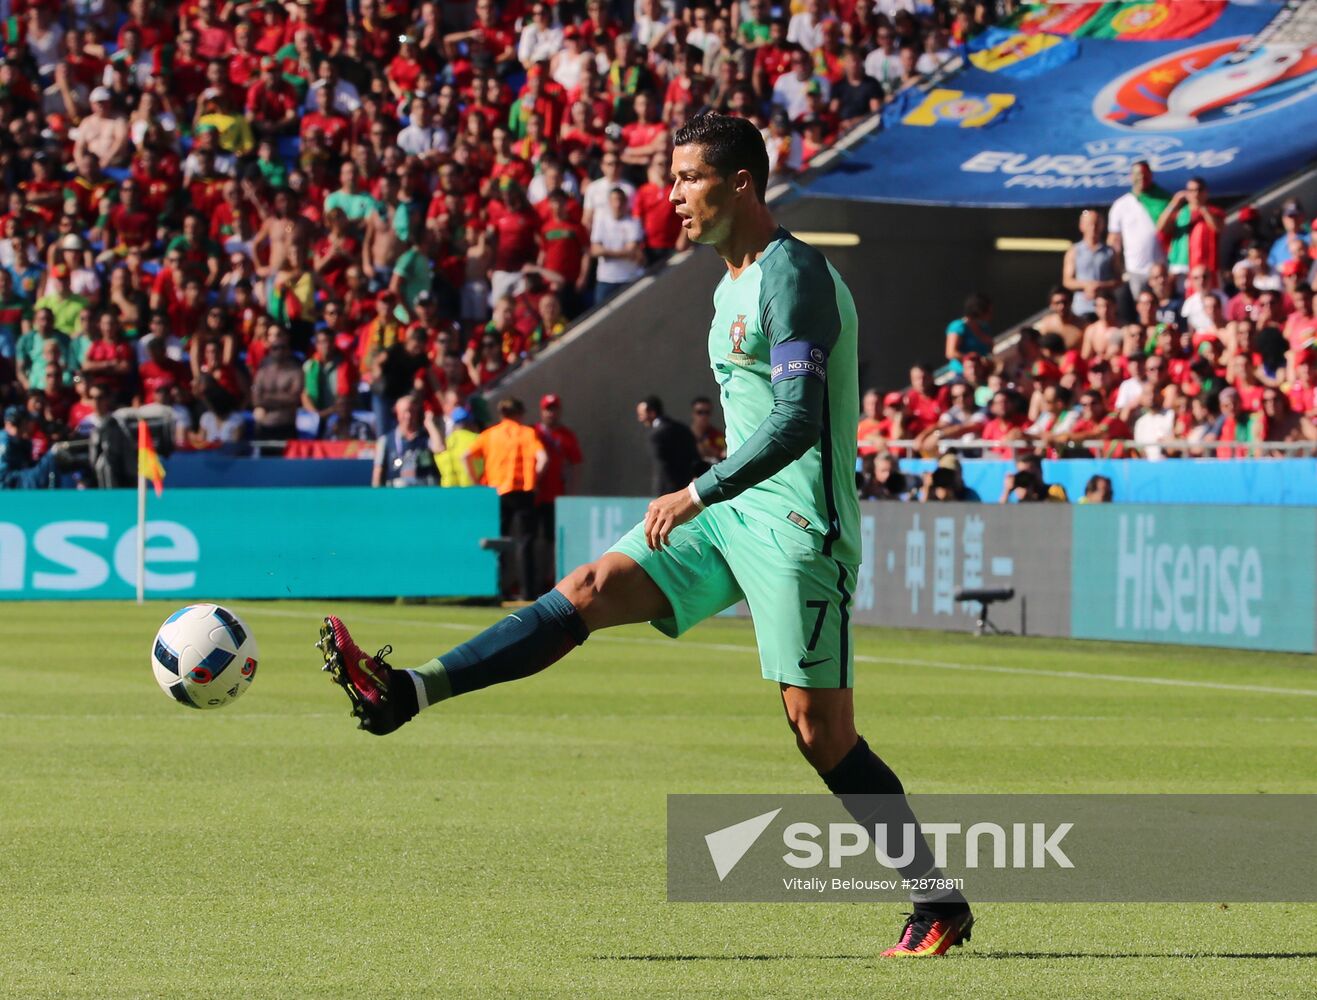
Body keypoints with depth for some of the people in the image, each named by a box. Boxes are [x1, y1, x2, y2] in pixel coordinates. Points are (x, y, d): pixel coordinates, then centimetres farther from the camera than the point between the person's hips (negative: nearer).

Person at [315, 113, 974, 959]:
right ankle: (405, 695, -10)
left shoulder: (794, 275, -15)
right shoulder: (735, 283, 15)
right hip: (733, 511, 9)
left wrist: (696, 494, -23)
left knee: (823, 732, -7)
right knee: (591, 589, -4)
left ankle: (942, 907, 1)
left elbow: (797, 421, -24)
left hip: (797, 526, -9)